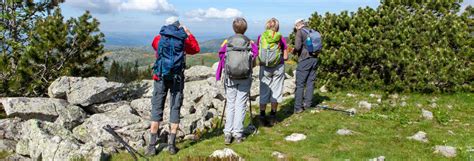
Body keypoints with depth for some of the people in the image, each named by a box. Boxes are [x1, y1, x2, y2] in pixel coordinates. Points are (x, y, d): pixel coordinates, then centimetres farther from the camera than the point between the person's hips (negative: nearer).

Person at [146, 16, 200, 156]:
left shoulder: (159, 38, 2)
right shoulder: (183, 39, 0)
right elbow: (196, 49, 16)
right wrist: (189, 33, 21)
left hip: (160, 77, 1)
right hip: (177, 78, 0)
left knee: (157, 109, 3)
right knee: (175, 109, 6)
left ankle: (152, 145, 2)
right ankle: (172, 144, 5)